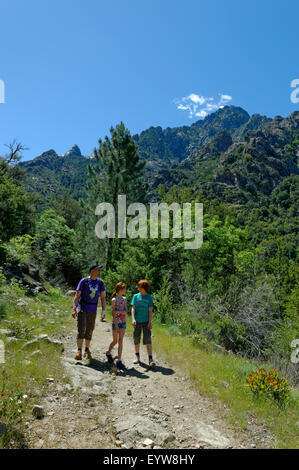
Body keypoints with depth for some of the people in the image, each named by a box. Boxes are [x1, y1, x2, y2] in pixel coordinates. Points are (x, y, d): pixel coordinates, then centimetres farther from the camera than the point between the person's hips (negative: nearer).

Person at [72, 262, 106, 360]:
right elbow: (77, 296, -7)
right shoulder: (83, 281, -7)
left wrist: (103, 311, -2)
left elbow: (103, 297, 5)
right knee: (81, 330, -12)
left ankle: (87, 350, 26)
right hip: (82, 309, -3)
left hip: (93, 311, 3)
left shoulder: (100, 282, 2)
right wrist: (74, 309, -16)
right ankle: (79, 351, -12)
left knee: (89, 331, 11)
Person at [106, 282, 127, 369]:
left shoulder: (124, 299, 6)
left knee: (120, 341, -1)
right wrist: (116, 325, -16)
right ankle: (109, 352, 38)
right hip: (116, 322, -4)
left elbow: (126, 311, -1)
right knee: (115, 341, 10)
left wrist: (118, 311, -18)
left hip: (123, 322, 4)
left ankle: (119, 360, 0)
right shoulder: (114, 300, -9)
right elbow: (113, 313, -12)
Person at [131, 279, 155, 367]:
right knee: (136, 340, 12)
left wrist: (150, 322, -6)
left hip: (146, 321, -2)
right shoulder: (136, 296, 3)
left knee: (148, 340, -8)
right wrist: (133, 319, -14)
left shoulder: (149, 297, 0)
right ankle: (137, 356, 30)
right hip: (137, 321, 2)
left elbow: (150, 310, -1)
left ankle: (150, 359, -9)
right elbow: (133, 308, -1)